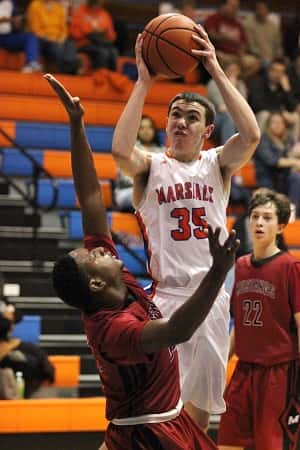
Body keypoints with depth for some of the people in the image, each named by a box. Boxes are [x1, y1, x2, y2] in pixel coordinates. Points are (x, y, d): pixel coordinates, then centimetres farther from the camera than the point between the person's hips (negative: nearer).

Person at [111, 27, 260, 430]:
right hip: (165, 295, -3)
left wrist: (217, 72, -14)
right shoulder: (151, 166, 3)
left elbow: (251, 135, -13)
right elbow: (121, 150, -21)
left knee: (200, 403, 10)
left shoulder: (217, 164, 8)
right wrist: (144, 82, -18)